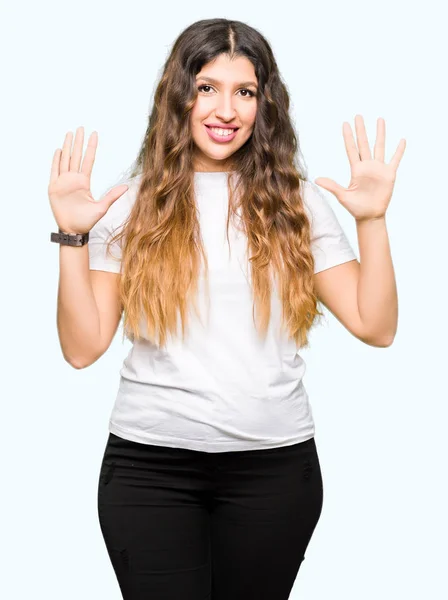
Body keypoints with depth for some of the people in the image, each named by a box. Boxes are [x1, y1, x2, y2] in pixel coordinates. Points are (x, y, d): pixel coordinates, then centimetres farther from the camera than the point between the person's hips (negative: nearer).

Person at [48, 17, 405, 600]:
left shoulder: (297, 202, 4)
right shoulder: (132, 204, 1)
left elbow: (376, 327, 0)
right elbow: (83, 347, -2)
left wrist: (372, 219, -8)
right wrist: (73, 237, -11)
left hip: (274, 464, 2)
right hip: (149, 464, -1)